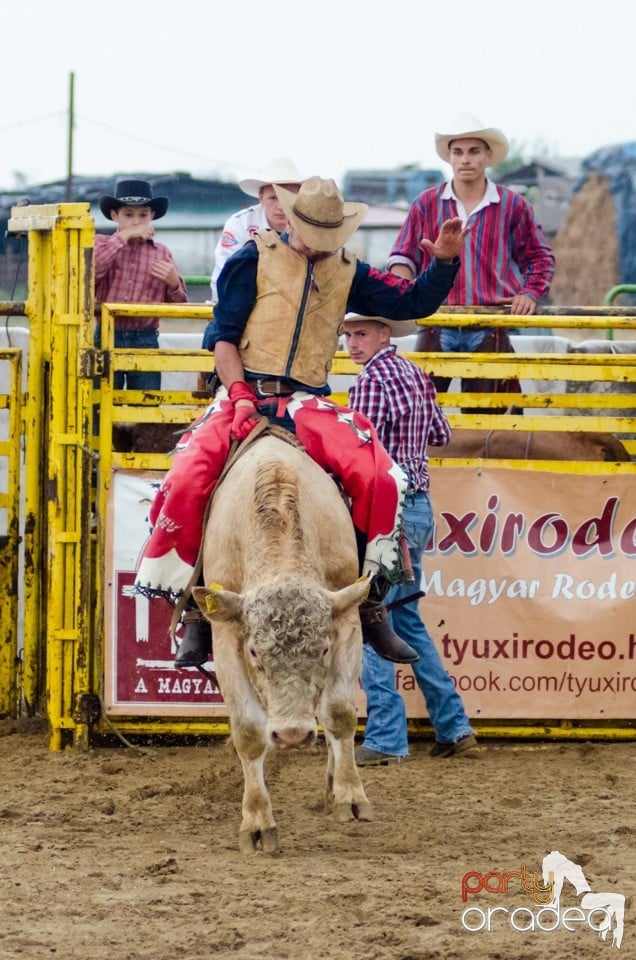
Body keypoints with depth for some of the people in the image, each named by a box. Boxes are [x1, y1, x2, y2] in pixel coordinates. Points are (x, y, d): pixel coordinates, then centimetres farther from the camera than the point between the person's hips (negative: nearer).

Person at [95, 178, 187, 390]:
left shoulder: (161, 253, 10)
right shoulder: (102, 244, 7)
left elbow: (178, 305, 13)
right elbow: (90, 271, -16)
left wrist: (173, 283, -10)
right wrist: (123, 237, -13)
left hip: (146, 342, 1)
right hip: (107, 339, -1)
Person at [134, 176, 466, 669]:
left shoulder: (348, 273, 14)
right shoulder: (256, 259, 5)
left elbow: (413, 303, 13)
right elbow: (223, 335, 1)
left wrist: (444, 262, -6)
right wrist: (240, 397, -12)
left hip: (308, 404, 2)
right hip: (244, 395, -2)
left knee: (380, 478, -22)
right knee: (187, 480, -27)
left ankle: (372, 604, -9)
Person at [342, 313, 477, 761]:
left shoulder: (373, 379, -14)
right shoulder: (415, 374, 11)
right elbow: (441, 434, 21)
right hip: (419, 506, 9)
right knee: (406, 619, 17)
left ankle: (386, 738, -7)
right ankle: (453, 725, 17)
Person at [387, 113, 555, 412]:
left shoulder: (513, 206, 5)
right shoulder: (427, 204, 6)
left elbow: (539, 257, 14)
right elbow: (403, 256, 10)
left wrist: (530, 293, -3)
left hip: (489, 333, 0)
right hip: (436, 329, 0)